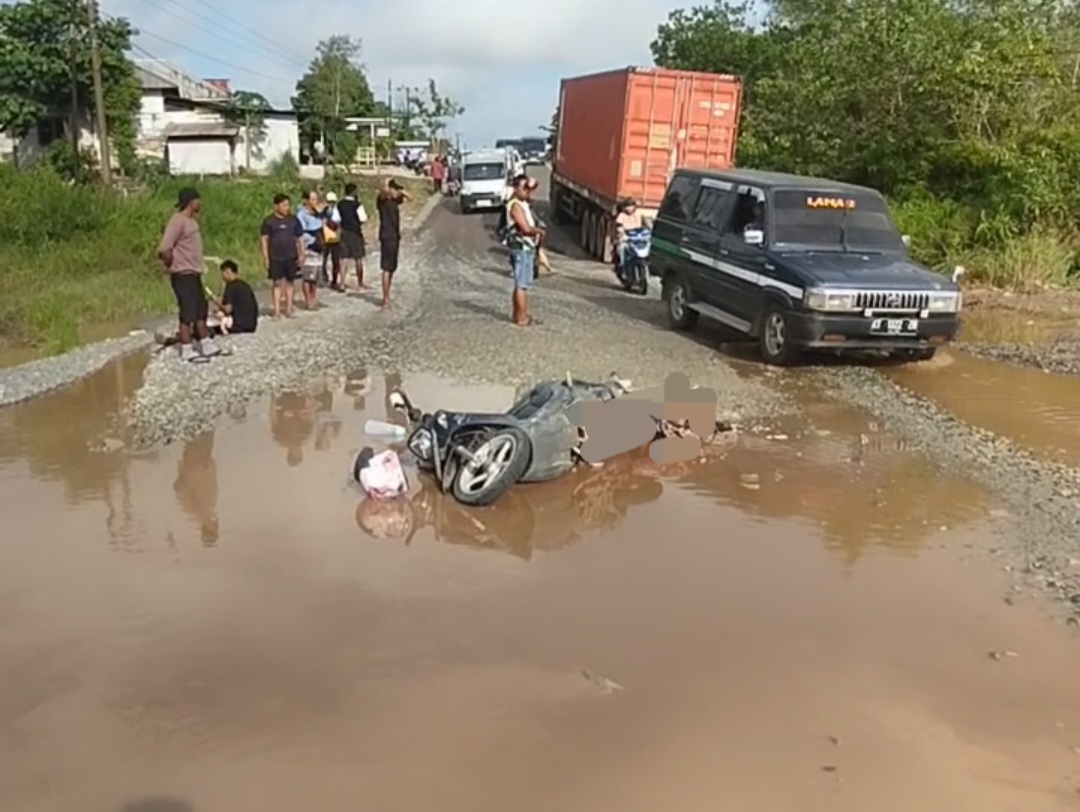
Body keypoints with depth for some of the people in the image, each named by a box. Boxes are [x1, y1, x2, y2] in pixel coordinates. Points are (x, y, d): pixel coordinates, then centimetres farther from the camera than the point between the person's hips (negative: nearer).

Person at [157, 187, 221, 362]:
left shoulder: (192, 220, 12)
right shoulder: (178, 221, -17)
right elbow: (164, 249, -25)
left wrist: (200, 265, 11)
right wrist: (172, 265, -11)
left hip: (194, 273, 10)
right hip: (183, 275, -10)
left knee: (201, 309, 15)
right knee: (187, 312, -4)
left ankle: (207, 345, 24)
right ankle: (187, 350, 3)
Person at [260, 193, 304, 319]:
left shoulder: (293, 220, 6)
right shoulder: (269, 221, -1)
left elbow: (300, 238, 10)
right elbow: (264, 239, -1)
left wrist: (301, 254, 5)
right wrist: (265, 257, -6)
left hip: (291, 257, 2)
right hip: (275, 258, -2)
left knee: (290, 282, 7)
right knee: (277, 283, 1)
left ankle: (289, 310, 14)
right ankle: (277, 311, 5)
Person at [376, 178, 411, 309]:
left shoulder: (395, 200, 12)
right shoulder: (382, 199, -10)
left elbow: (409, 197, 17)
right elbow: (384, 191, -31)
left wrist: (401, 190, 2)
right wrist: (387, 182, -14)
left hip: (395, 237, 8)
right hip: (387, 237, -8)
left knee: (392, 269, 13)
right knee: (387, 269, -9)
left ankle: (387, 297, 23)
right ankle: (385, 299, -8)